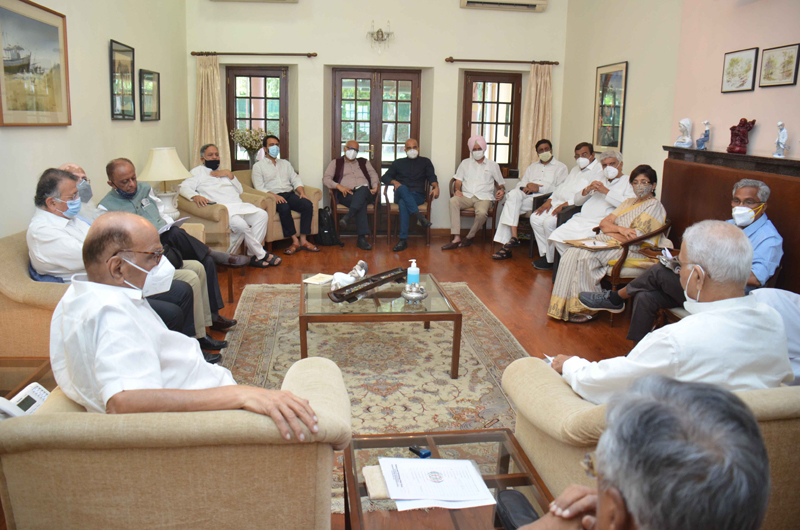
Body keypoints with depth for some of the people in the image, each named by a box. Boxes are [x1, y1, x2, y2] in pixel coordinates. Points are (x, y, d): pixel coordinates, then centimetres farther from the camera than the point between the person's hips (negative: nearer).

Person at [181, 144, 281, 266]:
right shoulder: (198, 172, 16)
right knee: (240, 224, -35)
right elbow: (183, 187, -2)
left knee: (262, 214, -20)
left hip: (239, 205, 7)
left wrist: (229, 174, 9)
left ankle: (253, 255, -20)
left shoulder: (222, 172, 34)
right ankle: (261, 254, -18)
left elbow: (240, 190, 26)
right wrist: (195, 196, -25)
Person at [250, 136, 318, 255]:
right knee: (284, 208, -38)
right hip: (273, 197, -4)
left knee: (308, 204, -25)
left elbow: (296, 180, 18)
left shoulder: (286, 163, 26)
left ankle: (303, 240, -25)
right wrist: (274, 196, -21)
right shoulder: (258, 166, 9)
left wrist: (302, 193, -4)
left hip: (289, 194, 5)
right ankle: (295, 241, -30)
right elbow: (259, 187, -3)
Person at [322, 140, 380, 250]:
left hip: (365, 193, 2)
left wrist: (375, 187, -7)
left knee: (363, 190, -38)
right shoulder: (336, 163, 21)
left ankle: (347, 216, -54)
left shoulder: (364, 162, 29)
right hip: (346, 195, -2)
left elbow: (373, 175, 16)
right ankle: (362, 238, -48)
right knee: (361, 203, -37)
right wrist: (339, 186, -11)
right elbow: (326, 178, 7)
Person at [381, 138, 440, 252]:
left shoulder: (425, 162, 21)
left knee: (403, 203, -37)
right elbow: (385, 177, 20)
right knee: (403, 188, -37)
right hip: (400, 195, 1)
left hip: (417, 196, -1)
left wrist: (435, 187, -15)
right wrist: (394, 182, -2)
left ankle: (403, 240, -43)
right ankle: (419, 217, -50)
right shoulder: (398, 163, 24)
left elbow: (431, 176, 7)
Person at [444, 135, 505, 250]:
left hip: (484, 198, -2)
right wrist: (457, 190, -6)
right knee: (453, 201, -33)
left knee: (482, 212, -38)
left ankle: (470, 237, -11)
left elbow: (500, 183, 19)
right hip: (467, 196, 2)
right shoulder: (465, 163, 21)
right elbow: (458, 180, 16)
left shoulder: (493, 165, 16)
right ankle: (456, 238, -38)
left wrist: (501, 190, -4)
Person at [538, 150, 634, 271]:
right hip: (581, 219, 7)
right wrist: (587, 190, 2)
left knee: (580, 240, -31)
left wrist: (606, 191, -13)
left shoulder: (628, 182, 7)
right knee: (557, 236, -15)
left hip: (600, 223, -6)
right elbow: (577, 200, 23)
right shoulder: (599, 178, 27)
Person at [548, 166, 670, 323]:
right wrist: (621, 229, -10)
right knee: (571, 254, -19)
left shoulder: (654, 206, -2)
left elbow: (634, 238, -14)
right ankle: (565, 307, -20)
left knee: (585, 257, -30)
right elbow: (604, 223, 11)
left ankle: (587, 309, -20)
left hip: (630, 251, -7)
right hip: (607, 242, 8)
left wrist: (609, 230, -1)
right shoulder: (629, 202, 23)